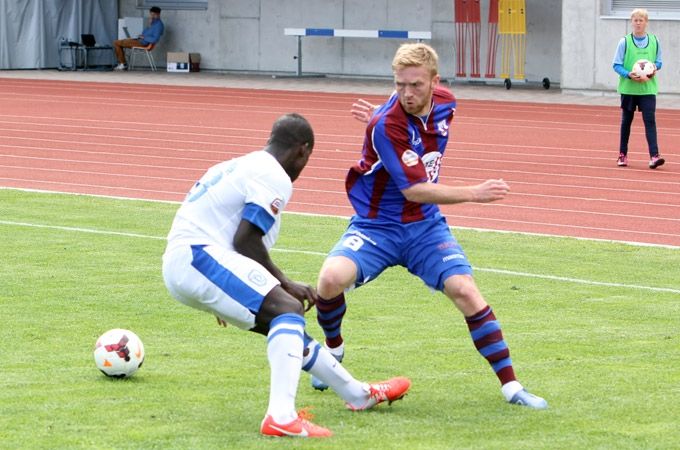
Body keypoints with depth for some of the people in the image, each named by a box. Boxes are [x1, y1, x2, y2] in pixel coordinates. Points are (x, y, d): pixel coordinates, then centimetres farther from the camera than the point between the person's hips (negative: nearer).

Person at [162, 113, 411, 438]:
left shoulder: (238, 166, 23)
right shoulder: (275, 177, -7)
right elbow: (245, 240, -14)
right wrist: (285, 285, -4)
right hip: (199, 256, -10)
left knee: (286, 325, 18)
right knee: (289, 309, -19)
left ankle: (359, 394, 31)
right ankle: (281, 416, -37)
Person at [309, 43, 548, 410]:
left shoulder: (444, 104, -5)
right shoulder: (387, 125, -25)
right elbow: (415, 190, -25)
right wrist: (475, 194, -28)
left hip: (424, 227, 4)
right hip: (376, 225, -4)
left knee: (465, 291, -15)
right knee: (331, 278, -28)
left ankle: (510, 386, -8)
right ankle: (334, 351, 3)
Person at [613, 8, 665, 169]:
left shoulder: (654, 41, 3)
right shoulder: (624, 42, -3)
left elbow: (658, 61, 14)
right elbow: (617, 65, -2)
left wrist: (655, 67, -8)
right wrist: (629, 74, -19)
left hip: (648, 88, 0)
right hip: (628, 88, 0)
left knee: (650, 120, -11)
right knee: (626, 121, 10)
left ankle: (654, 156, -19)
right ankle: (622, 154, 22)